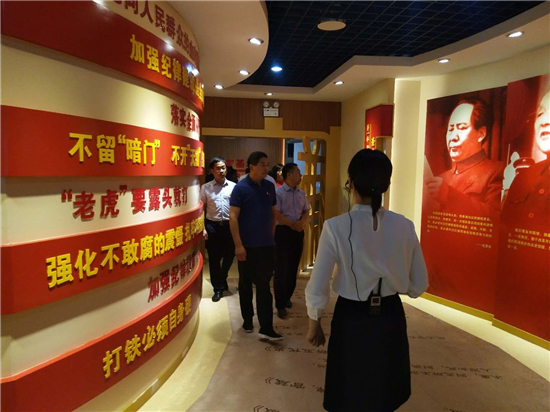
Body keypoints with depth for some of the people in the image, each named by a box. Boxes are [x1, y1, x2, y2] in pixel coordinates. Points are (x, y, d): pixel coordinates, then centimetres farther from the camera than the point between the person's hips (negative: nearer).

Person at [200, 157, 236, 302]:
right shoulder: (205, 188, 2)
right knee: (214, 258, 5)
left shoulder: (233, 186, 2)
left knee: (229, 255, 10)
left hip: (229, 225, 1)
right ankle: (218, 288, 21)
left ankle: (222, 280, 38)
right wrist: (203, 228, -3)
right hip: (212, 226, -1)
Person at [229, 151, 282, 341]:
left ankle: (266, 328, 6)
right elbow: (233, 217, -13)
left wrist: (271, 235, 9)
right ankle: (247, 320, 30)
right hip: (247, 246, -3)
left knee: (264, 286, 3)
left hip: (267, 245, 3)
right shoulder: (241, 187, -9)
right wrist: (238, 245, -17)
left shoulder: (269, 187, 5)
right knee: (246, 284, 12)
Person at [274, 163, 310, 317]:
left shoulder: (301, 193, 11)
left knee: (293, 267, 12)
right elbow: (276, 214, -16)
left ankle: (287, 297, 29)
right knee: (281, 268, -2)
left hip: (298, 232, 6)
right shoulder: (278, 192, -9)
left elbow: (306, 210, 14)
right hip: (283, 231, -6)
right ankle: (280, 304, 5)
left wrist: (301, 223, -6)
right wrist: (292, 224, -15)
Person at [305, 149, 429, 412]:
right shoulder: (404, 227, -10)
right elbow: (418, 286, -1)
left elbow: (318, 288, -14)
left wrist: (314, 324, 3)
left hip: (351, 320, -3)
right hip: (391, 319, 3)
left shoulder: (336, 227, -19)